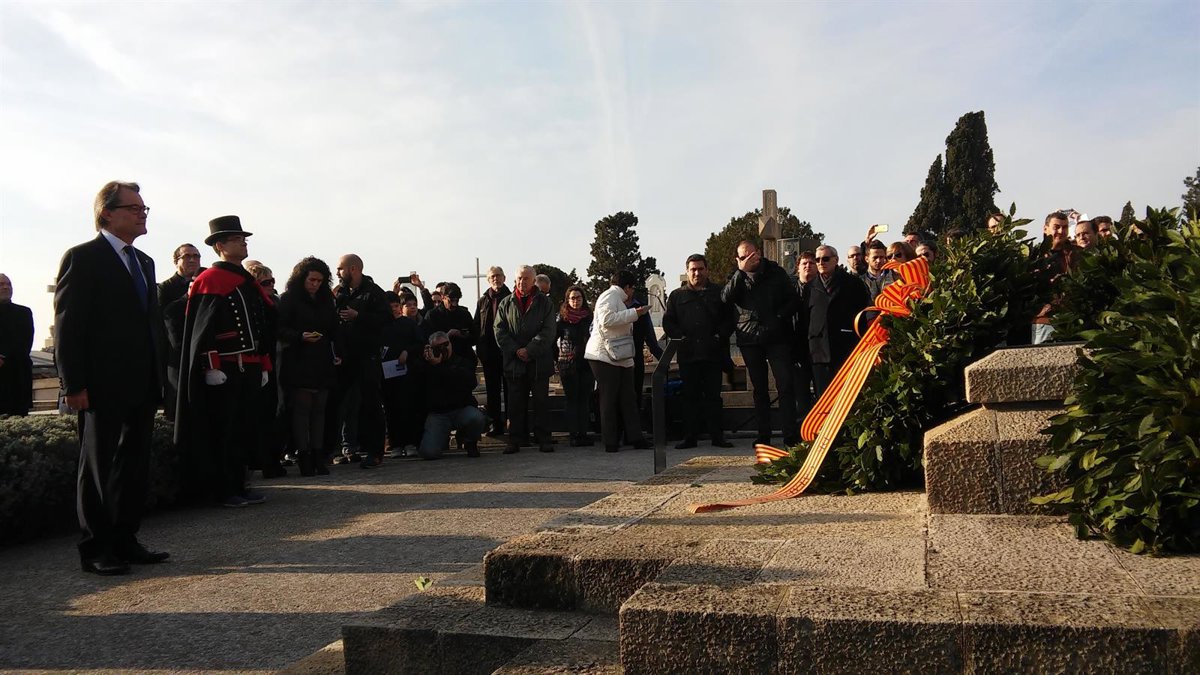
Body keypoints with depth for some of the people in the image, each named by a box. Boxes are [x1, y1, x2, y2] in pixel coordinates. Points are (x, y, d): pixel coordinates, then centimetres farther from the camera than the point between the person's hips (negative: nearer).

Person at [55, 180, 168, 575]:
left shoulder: (144, 262, 16)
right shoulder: (83, 258, -6)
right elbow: (67, 325, -12)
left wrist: (159, 376, 12)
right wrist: (74, 385, -17)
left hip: (141, 387, 7)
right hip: (103, 388, -7)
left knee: (135, 466, 12)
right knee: (99, 468, 3)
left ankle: (124, 541, 22)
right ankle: (95, 549, 13)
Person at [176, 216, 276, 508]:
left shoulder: (250, 283, 17)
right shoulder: (209, 280, -8)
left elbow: (267, 325, 19)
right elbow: (201, 329, -14)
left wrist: (263, 365, 16)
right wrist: (210, 368, -19)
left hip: (250, 371, 8)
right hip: (223, 371, -8)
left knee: (247, 429, 11)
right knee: (223, 432, 0)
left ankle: (238, 486, 21)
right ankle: (223, 491, 8)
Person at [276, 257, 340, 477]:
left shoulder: (326, 300, 17)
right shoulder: (289, 299, 1)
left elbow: (334, 330, 20)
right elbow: (280, 329, -5)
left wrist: (337, 353, 8)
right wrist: (300, 337, -21)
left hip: (323, 364, 5)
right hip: (299, 363, -5)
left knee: (319, 408, 4)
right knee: (301, 407, -7)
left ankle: (318, 455, 6)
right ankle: (303, 456, -4)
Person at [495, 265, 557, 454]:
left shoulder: (544, 302, 4)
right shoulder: (506, 304, 9)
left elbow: (548, 331, -4)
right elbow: (500, 331, 4)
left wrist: (530, 350, -13)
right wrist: (515, 351, -9)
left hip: (539, 361, -1)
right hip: (514, 361, 2)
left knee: (541, 401, 4)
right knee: (515, 403, 5)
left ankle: (543, 439, 10)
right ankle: (515, 440, 11)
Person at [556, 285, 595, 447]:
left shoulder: (589, 317, 8)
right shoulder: (562, 318, 1)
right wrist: (557, 360, -2)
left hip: (587, 363, 3)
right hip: (567, 365, -2)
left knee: (585, 399, 4)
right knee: (572, 400, 0)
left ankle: (583, 433, 9)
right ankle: (573, 434, 2)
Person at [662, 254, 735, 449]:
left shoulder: (718, 293, 10)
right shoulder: (677, 295, 14)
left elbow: (729, 318, 7)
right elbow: (668, 321, 10)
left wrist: (720, 336, -7)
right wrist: (680, 337, -5)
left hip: (713, 353, -1)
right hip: (687, 354, 1)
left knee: (713, 395, 2)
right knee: (690, 396, 4)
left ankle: (717, 435, 6)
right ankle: (689, 436, 9)